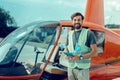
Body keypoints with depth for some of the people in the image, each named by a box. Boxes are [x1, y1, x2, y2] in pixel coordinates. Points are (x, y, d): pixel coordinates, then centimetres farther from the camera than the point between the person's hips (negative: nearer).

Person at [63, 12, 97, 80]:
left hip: (83, 68, -4)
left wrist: (80, 57, -20)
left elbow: (94, 52, -9)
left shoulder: (89, 33, -4)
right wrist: (66, 55, -3)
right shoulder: (70, 34, 12)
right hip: (71, 67, 5)